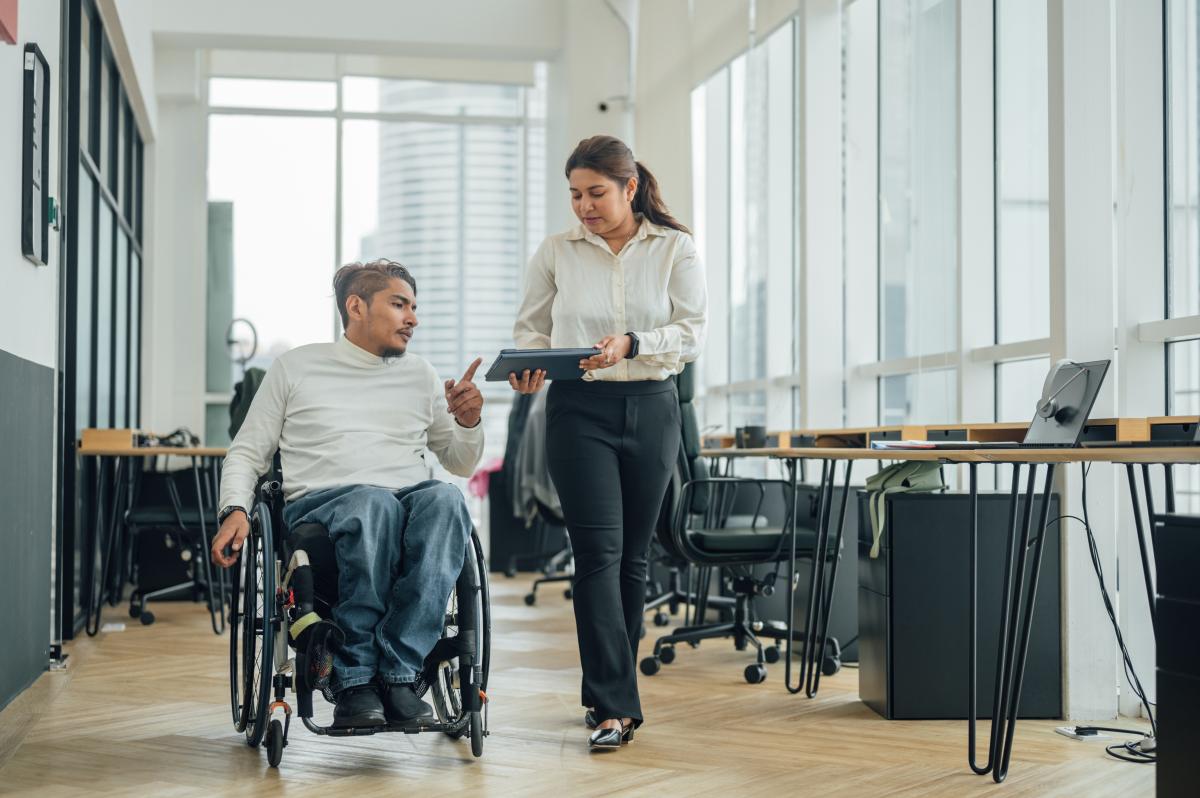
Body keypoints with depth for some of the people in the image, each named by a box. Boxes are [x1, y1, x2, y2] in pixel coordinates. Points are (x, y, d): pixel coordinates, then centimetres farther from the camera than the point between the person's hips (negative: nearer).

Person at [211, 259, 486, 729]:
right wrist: (236, 509, -5)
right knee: (374, 504, -40)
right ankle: (355, 681, -34)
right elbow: (246, 453, 15)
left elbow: (461, 465, 27)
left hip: (412, 499, 3)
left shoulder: (420, 375, 23)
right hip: (322, 501, -3)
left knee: (445, 501, -35)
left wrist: (468, 422, 6)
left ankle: (398, 672, -37)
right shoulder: (296, 367, 16)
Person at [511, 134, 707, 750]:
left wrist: (632, 344, -19)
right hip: (579, 409, -1)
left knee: (633, 555, 7)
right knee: (599, 551, -11)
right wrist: (528, 367, -11)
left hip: (651, 407, 1)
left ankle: (609, 691, 22)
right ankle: (615, 706, -11)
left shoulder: (675, 249, 4)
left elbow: (691, 334, -3)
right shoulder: (556, 253, 6)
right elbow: (531, 327, 11)